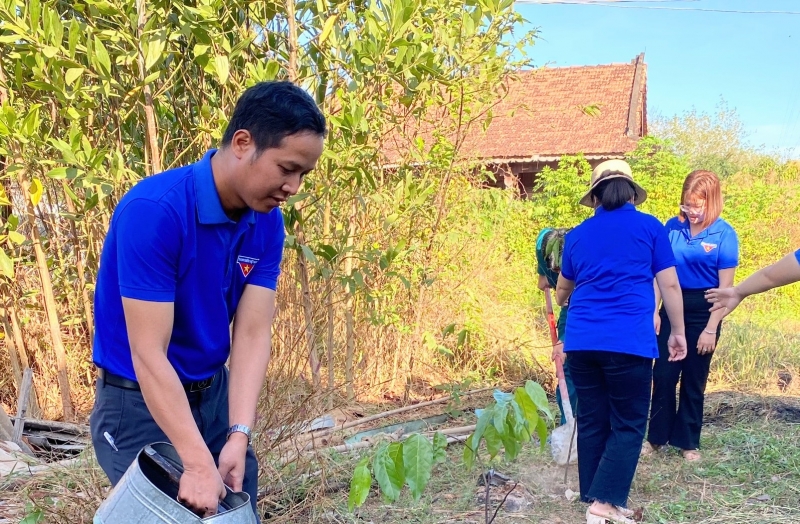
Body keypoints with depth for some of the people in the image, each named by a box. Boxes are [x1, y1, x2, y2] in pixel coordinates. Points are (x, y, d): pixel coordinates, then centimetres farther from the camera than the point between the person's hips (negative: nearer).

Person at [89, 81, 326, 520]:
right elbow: (148, 355, -28)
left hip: (216, 394, 6)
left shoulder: (268, 223, -7)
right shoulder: (153, 211, -27)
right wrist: (198, 463, -29)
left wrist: (239, 436, -21)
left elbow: (253, 335, -10)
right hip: (138, 404, -6)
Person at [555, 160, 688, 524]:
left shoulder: (578, 234, 16)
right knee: (628, 425, 4)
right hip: (629, 342, -4)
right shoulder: (649, 227, 7)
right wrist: (678, 331, 17)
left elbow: (562, 292, 29)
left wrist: (563, 301, 51)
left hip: (580, 341, 4)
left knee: (591, 421, 12)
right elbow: (669, 285, 6)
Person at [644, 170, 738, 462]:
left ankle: (688, 442, 22)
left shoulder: (724, 234, -10)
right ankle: (657, 437, 18)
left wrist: (711, 329, -12)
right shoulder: (672, 227, -2)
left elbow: (725, 287, -10)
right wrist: (654, 311, -1)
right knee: (663, 375, 3)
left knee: (694, 380, 9)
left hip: (704, 311, -2)